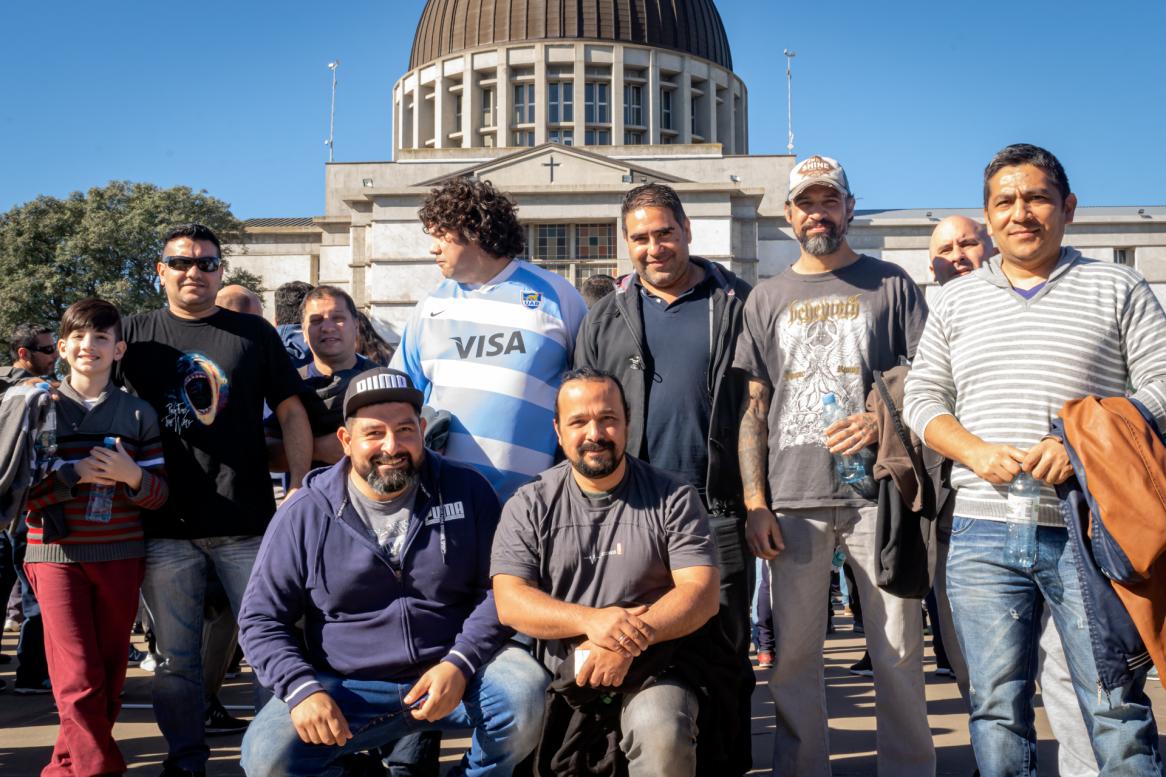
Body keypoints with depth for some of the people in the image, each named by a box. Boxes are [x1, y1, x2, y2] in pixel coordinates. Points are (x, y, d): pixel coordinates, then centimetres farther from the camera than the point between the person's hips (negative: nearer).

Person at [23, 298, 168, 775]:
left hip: (120, 556, 2)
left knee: (110, 677, 9)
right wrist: (77, 473, -17)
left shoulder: (138, 413, 5)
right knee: (79, 680, -7)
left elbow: (160, 493, 3)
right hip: (57, 556, -2)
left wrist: (132, 475, -17)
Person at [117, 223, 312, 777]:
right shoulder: (135, 335, 9)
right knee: (175, 655, 8)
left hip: (247, 524, -1)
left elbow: (291, 413, 6)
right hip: (164, 525, 1)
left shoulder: (254, 333, 7)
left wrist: (299, 491, -4)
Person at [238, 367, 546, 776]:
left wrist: (460, 663, -17)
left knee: (525, 689, -28)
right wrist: (301, 689, -16)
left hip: (456, 674, 0)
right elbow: (261, 618, 1)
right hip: (346, 691, 0)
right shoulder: (305, 514, -1)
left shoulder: (467, 491, 1)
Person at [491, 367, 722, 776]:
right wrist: (589, 620, -20)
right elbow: (509, 602, -3)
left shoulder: (672, 497, 3)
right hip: (557, 676, 3)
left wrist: (629, 644, -21)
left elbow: (701, 592, -5)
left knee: (661, 734, -33)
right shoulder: (530, 504, 6)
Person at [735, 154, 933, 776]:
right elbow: (752, 407, 11)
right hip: (794, 500, 2)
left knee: (898, 649, 2)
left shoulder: (890, 284, 9)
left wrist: (882, 421, -14)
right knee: (793, 652, 4)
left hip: (878, 493, -1)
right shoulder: (767, 298, 13)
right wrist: (755, 503, 2)